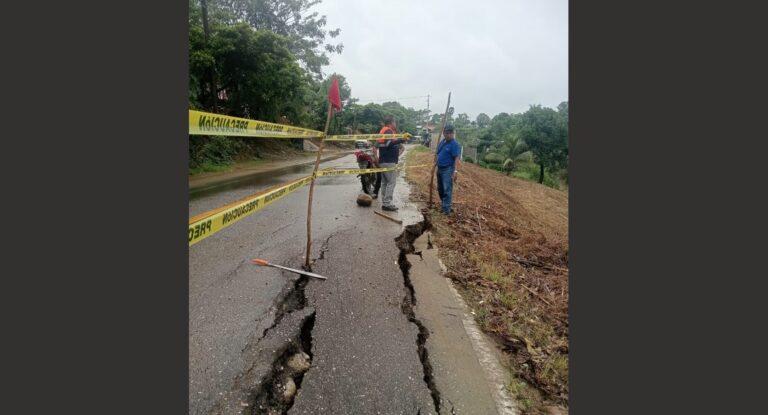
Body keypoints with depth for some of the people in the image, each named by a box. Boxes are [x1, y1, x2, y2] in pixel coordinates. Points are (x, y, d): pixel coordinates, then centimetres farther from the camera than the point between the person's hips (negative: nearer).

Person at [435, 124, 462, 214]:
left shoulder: (454, 144, -12)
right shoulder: (442, 142, 12)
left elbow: (457, 158, -18)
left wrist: (455, 171, -26)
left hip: (448, 170, -8)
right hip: (440, 169, 8)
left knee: (447, 190, -9)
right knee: (440, 189, 17)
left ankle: (446, 209, -7)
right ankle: (444, 203, 34)